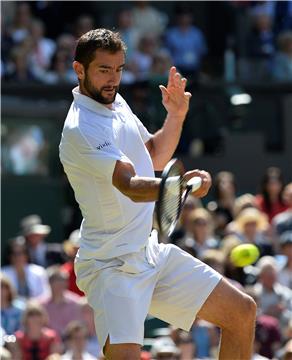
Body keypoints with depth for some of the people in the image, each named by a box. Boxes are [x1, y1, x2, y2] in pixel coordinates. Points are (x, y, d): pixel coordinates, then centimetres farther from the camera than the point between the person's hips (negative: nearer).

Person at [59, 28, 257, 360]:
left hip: (153, 252, 9)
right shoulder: (81, 129, -22)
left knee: (242, 312, 11)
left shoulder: (116, 103, 7)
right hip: (112, 266, -9)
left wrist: (175, 116, 5)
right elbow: (131, 186, -35)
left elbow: (153, 158, 22)